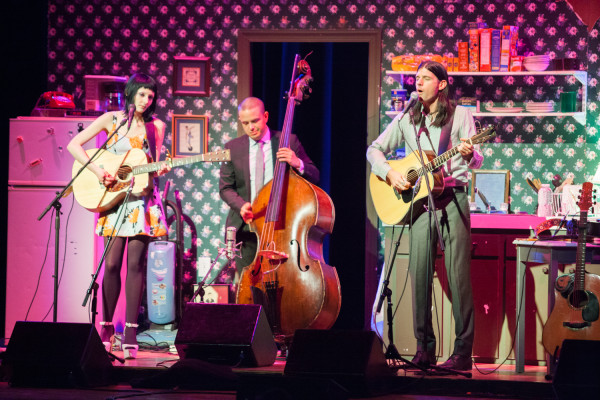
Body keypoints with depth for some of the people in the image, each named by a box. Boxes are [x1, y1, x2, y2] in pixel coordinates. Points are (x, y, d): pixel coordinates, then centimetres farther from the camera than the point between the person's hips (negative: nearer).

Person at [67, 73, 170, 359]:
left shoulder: (156, 126, 9)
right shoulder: (111, 120, 5)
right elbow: (74, 145, 1)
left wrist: (160, 170, -14)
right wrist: (98, 170, -11)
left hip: (142, 199, 0)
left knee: (135, 263, -6)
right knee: (112, 263, -4)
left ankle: (130, 335, -7)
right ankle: (106, 328, 9)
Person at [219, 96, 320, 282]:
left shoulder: (289, 142, 4)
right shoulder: (233, 147, 9)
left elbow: (314, 177, 3)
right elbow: (225, 188, 11)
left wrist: (297, 163, -19)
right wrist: (241, 205, -10)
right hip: (246, 227, 2)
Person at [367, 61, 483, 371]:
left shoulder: (460, 115, 5)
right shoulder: (407, 120, 13)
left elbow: (477, 161, -1)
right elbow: (374, 150, 16)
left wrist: (469, 154, -25)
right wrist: (390, 174, -3)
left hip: (453, 199, -3)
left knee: (458, 276, -7)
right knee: (419, 275, -1)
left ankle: (463, 353, -7)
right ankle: (424, 349, 6)